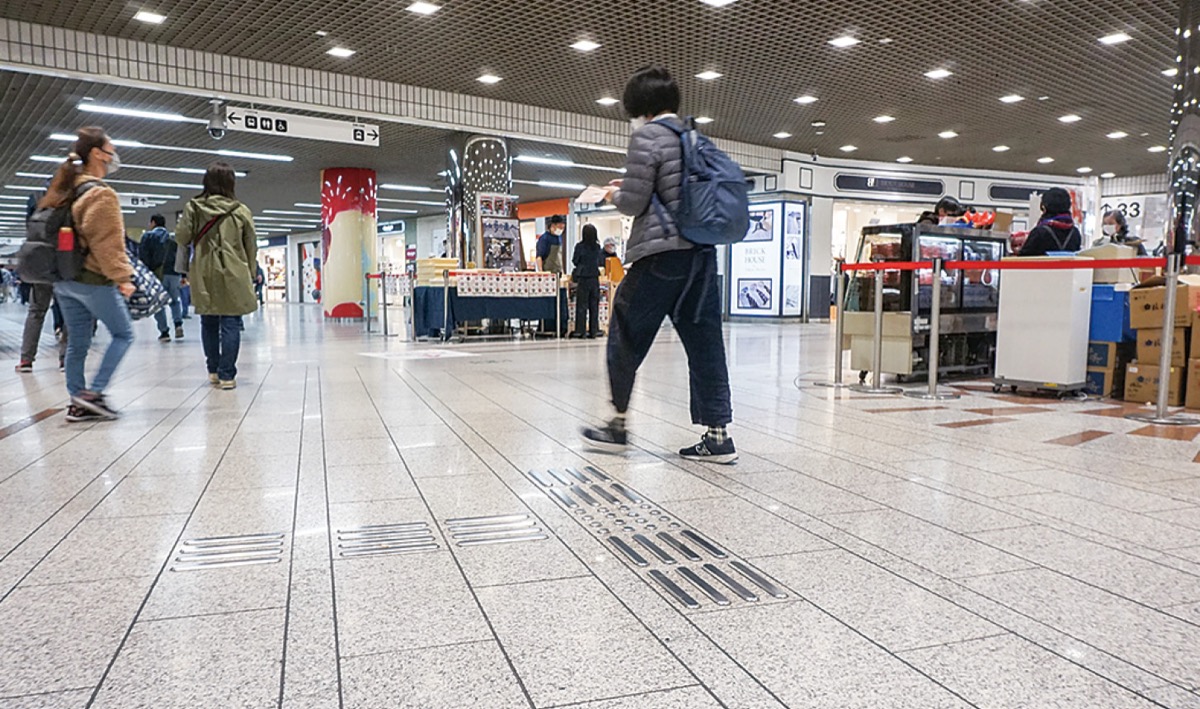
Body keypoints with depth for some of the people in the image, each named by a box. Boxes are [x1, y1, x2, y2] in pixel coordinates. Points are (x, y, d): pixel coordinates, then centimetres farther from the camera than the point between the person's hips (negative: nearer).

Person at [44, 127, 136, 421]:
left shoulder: (68, 189, 14)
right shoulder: (102, 194, -14)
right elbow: (106, 243, -20)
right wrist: (122, 277, -20)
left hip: (63, 280, 8)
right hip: (94, 280, -8)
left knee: (77, 343, 11)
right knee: (123, 334, 5)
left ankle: (78, 403, 13)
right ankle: (92, 393, -2)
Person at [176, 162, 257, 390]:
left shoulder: (194, 208, -1)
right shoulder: (241, 211, -3)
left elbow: (181, 238, -1)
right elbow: (251, 248, 2)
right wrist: (250, 275, 14)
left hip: (204, 275, 2)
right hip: (233, 276, -2)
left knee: (209, 322, 15)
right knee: (230, 324, 0)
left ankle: (214, 371, 21)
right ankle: (227, 374, -2)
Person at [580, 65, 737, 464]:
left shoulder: (647, 137, -6)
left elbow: (633, 203, -10)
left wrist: (615, 194, 11)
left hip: (661, 253, -7)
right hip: (702, 253, 7)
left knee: (626, 339, 7)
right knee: (704, 342, 6)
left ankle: (617, 424, 17)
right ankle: (718, 434, 6)